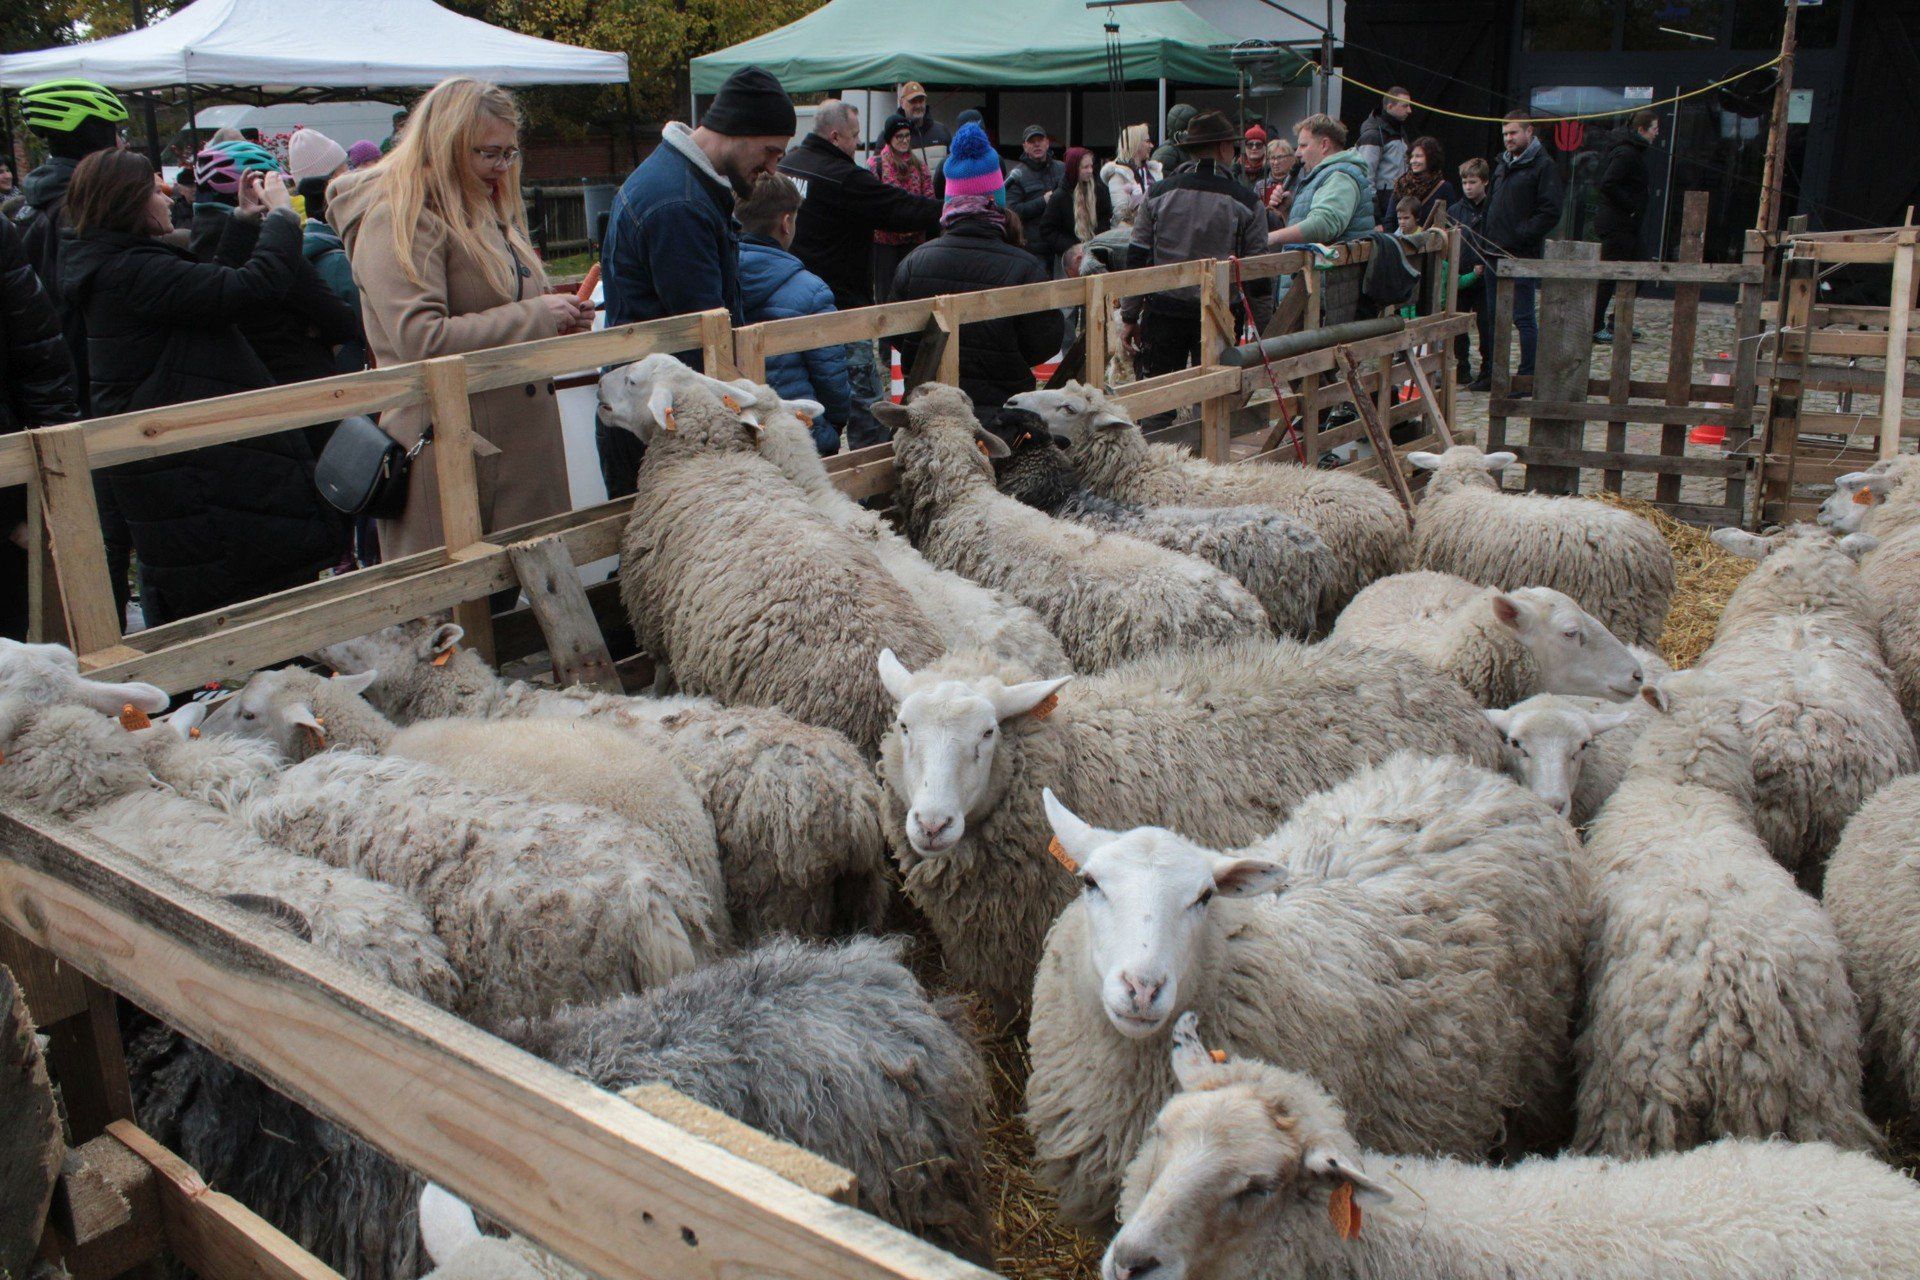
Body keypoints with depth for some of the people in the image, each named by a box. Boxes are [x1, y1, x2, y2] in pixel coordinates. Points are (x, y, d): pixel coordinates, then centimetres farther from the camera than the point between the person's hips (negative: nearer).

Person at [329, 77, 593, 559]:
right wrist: (536, 316, -16)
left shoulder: (491, 215, 19)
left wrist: (560, 319, 8)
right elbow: (422, 339, -22)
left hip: (521, 442, 9)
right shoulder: (399, 218, -10)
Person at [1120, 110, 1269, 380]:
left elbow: (1137, 259, 3)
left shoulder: (1159, 193, 3)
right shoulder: (1246, 202, -2)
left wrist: (1129, 317, 9)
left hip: (1163, 312, 1)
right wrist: (1263, 329, 8)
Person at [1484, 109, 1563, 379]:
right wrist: (1489, 236, 12)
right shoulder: (1502, 165, 18)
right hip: (1497, 254, 8)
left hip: (1523, 255, -8)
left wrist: (1521, 235, -17)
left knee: (1523, 318, -4)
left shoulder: (1543, 166, -6)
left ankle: (1528, 375, 2)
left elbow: (1550, 212, -13)